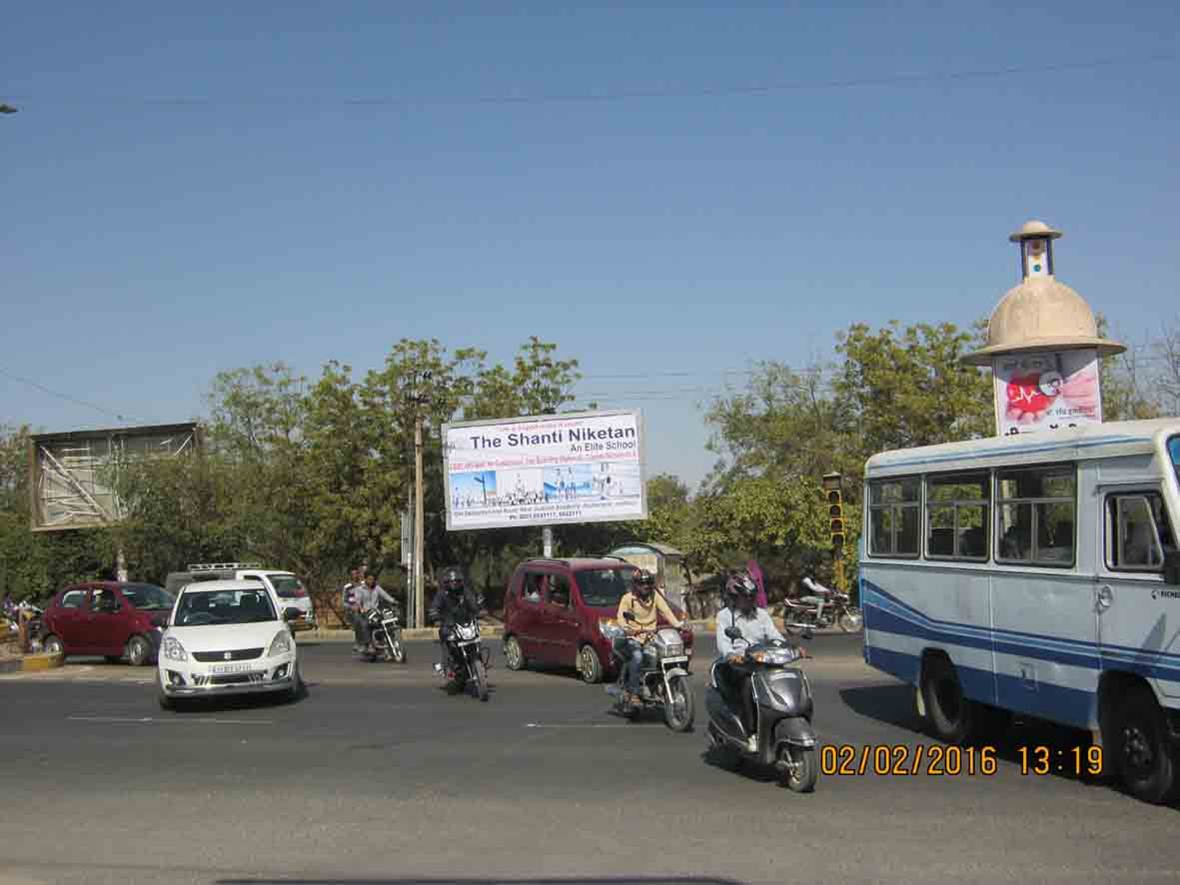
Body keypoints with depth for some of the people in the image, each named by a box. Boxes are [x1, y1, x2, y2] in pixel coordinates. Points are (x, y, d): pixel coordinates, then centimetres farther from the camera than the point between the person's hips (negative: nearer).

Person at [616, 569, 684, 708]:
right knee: (637, 657, -31)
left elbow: (666, 611, 4)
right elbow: (621, 615, -9)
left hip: (652, 635, 4)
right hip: (634, 637, -4)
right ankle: (633, 694, -29)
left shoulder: (655, 596, 13)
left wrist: (677, 624, -12)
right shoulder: (628, 598, 2)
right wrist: (625, 627, -30)